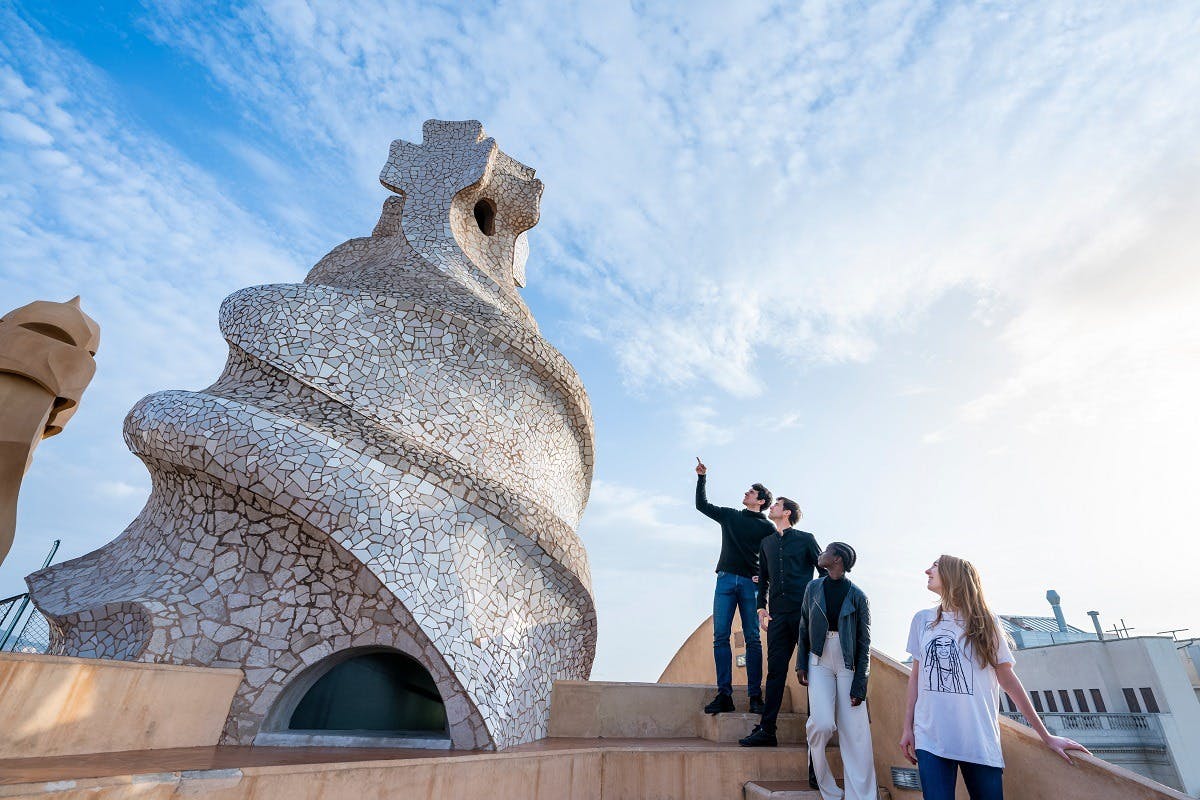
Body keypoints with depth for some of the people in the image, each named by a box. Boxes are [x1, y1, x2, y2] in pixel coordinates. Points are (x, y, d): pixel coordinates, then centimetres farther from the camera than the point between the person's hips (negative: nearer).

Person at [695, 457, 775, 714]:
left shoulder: (767, 527, 10)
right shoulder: (729, 515, 18)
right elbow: (701, 505, 21)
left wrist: (765, 577, -5)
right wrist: (702, 477, 15)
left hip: (750, 583, -2)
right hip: (726, 580, 2)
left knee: (752, 640, -3)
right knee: (720, 637, -5)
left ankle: (755, 696, 2)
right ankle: (724, 695, -3)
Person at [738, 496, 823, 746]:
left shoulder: (805, 539, 4)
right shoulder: (767, 543, 18)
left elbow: (824, 571, 6)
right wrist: (762, 606, 12)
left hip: (804, 612, -4)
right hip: (778, 613, 4)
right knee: (775, 669, 2)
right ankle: (766, 730, 3)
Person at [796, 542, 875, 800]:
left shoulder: (857, 596, -5)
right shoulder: (813, 588, 3)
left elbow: (864, 642, -3)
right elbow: (804, 628, 8)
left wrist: (860, 683, -7)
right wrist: (801, 664, 3)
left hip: (848, 666, -1)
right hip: (819, 662, 1)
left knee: (854, 732, -3)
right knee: (823, 724, -11)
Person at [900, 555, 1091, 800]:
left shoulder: (986, 623, 3)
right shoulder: (922, 620, 6)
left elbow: (1008, 680, 7)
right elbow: (916, 676, 10)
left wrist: (1046, 736, 7)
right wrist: (908, 728, 7)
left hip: (981, 741, 0)